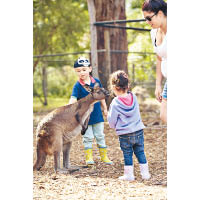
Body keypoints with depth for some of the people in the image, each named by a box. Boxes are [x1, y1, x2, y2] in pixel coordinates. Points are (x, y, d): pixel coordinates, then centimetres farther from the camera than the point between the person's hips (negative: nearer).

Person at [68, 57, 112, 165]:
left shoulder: (96, 82, -1)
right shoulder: (77, 86, -11)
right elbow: (73, 99, -24)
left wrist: (105, 109, 17)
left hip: (97, 114, 3)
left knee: (100, 136, 11)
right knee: (88, 137, 4)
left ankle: (104, 156, 21)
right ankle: (89, 157, 14)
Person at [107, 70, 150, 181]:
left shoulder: (115, 104, -14)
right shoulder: (134, 97, 0)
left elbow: (111, 121, -6)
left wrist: (114, 126, 15)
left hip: (124, 135, -4)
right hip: (138, 131, 4)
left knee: (127, 154, 7)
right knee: (140, 152, 13)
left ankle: (129, 174, 11)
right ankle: (145, 172, 15)